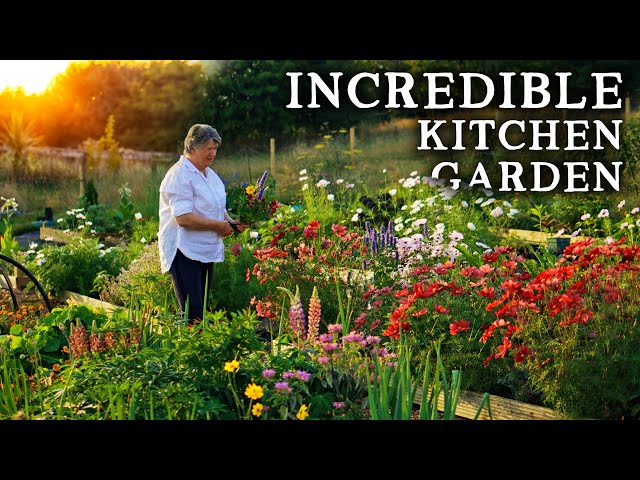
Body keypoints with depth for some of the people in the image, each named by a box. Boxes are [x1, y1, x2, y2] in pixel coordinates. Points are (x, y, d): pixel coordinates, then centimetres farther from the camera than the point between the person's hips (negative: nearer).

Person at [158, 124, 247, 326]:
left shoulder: (210, 175, 16)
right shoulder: (180, 175, -14)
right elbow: (183, 217, -23)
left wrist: (231, 222, 8)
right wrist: (218, 226, -16)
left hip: (207, 252, 9)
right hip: (184, 253, -9)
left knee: (202, 309, 10)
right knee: (192, 314, -12)